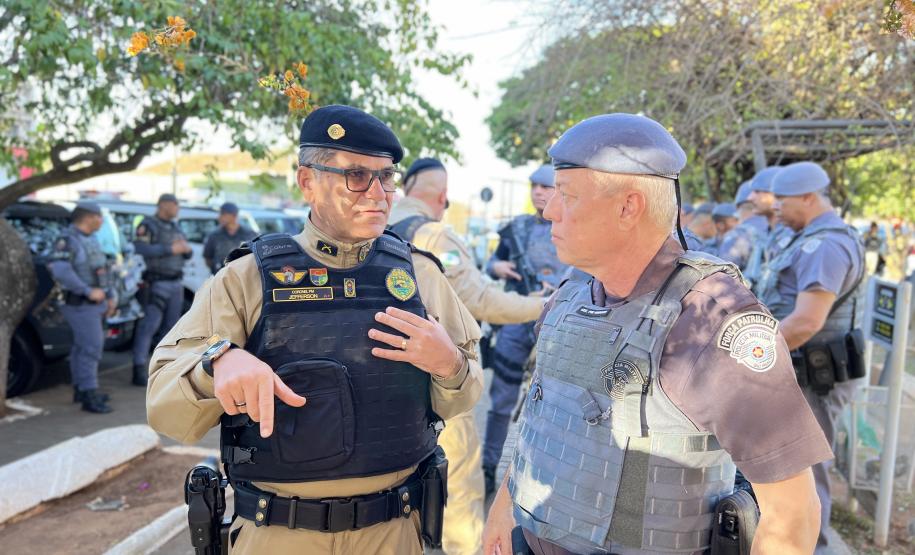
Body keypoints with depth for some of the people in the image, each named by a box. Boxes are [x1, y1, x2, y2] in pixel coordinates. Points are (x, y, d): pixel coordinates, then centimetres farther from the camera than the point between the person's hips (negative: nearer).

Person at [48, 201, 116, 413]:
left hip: (96, 303, 9)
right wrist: (88, 291, -28)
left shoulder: (91, 240, 13)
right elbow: (59, 270, -30)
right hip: (81, 305, -9)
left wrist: (111, 296, 10)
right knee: (91, 348, -11)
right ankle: (89, 396, -7)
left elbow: (103, 269, 17)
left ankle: (81, 388, 26)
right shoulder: (67, 241, -16)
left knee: (83, 347, 16)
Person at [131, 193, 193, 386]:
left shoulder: (175, 227, 18)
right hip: (157, 284, -7)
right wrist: (170, 249, -21)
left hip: (176, 284, 7)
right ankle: (139, 370, -8)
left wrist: (187, 249, -2)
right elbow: (140, 249, -20)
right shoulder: (147, 226, -4)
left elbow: (186, 253, 21)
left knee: (171, 326, 10)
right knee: (149, 325, -10)